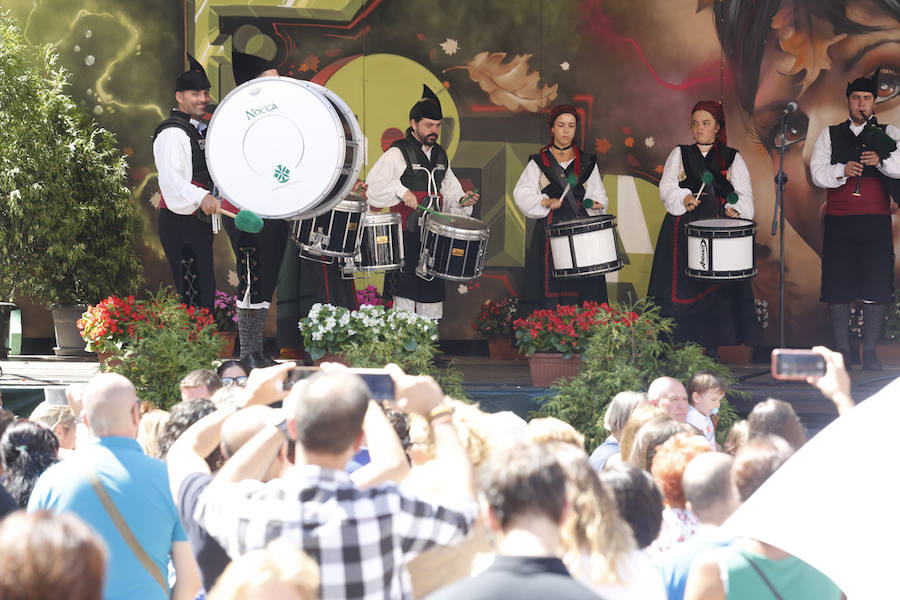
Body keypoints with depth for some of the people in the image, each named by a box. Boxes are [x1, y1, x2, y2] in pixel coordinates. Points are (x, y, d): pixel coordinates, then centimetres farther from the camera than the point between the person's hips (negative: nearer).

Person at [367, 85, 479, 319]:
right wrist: (401, 191, -21)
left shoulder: (440, 156, 16)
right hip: (406, 236, -6)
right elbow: (373, 185, -11)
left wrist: (461, 200, 2)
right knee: (405, 296, -7)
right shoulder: (398, 154, -5)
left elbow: (449, 190, 22)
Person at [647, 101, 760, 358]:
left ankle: (711, 347, 0)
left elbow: (743, 194, 7)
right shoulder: (679, 155, 15)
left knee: (716, 287, -6)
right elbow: (667, 187, 4)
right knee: (681, 287, -7)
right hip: (683, 229, 1)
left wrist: (736, 209, -13)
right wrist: (684, 198, -15)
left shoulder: (732, 158, 13)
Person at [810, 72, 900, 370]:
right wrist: (843, 170, -16)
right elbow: (817, 173, 3)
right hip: (838, 221, 1)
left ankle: (870, 351, 2)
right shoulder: (830, 135, 13)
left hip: (876, 220, -1)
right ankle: (842, 351, 4)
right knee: (838, 286, -2)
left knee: (876, 286, -5)